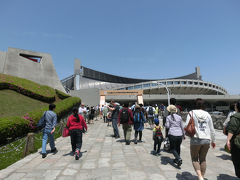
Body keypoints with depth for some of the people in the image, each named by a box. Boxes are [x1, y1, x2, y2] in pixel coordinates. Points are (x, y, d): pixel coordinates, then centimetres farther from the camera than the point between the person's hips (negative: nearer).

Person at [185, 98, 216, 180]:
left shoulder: (192, 113, -5)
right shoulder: (207, 114, 6)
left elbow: (187, 126, -10)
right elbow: (212, 129, 10)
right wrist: (213, 141, 21)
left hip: (196, 139, -4)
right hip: (206, 140, 4)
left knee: (194, 159, 12)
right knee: (203, 159, 18)